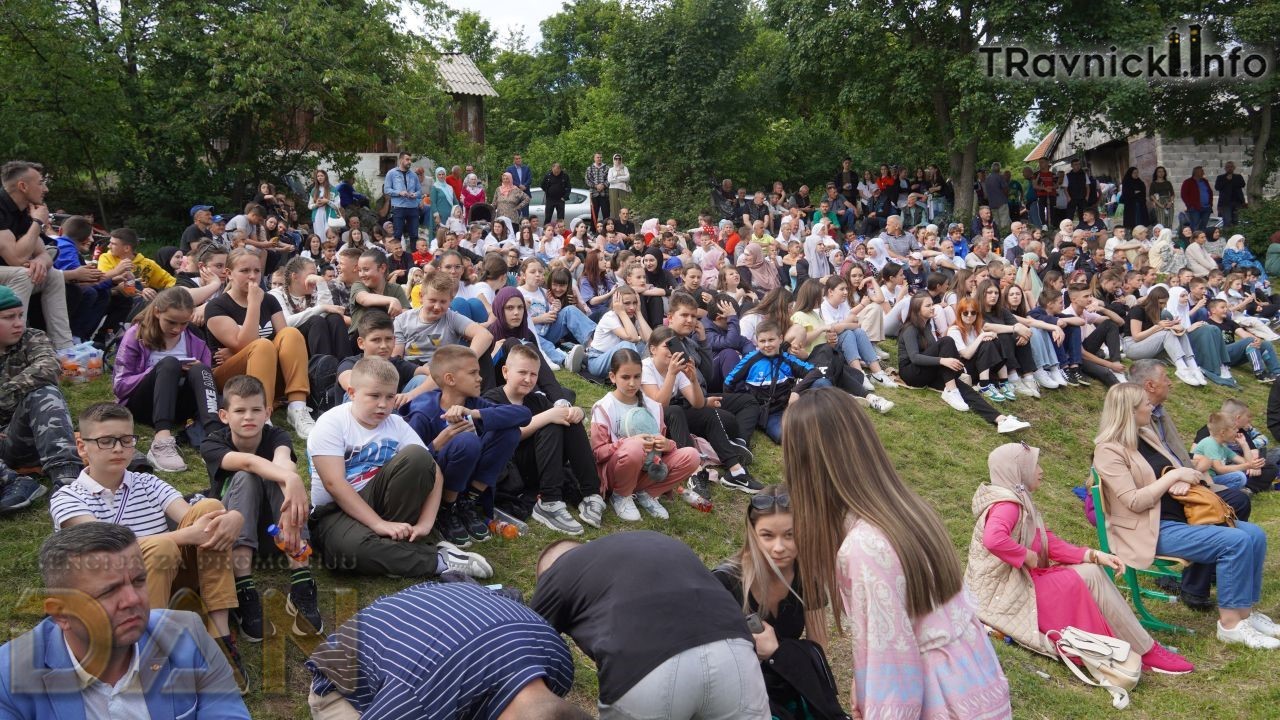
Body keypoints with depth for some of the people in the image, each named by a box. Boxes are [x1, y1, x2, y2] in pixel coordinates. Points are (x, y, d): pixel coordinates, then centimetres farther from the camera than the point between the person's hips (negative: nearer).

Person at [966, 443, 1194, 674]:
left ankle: (1144, 647, 4)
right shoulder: (1006, 504, -19)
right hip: (1004, 594, -9)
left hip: (1018, 582, 9)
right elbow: (994, 539, -41)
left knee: (1092, 571, 2)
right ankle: (1145, 651, 2)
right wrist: (1027, 557, -24)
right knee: (1087, 578, -11)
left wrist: (1095, 555, -2)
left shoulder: (1018, 501, 11)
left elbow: (1050, 543, 9)